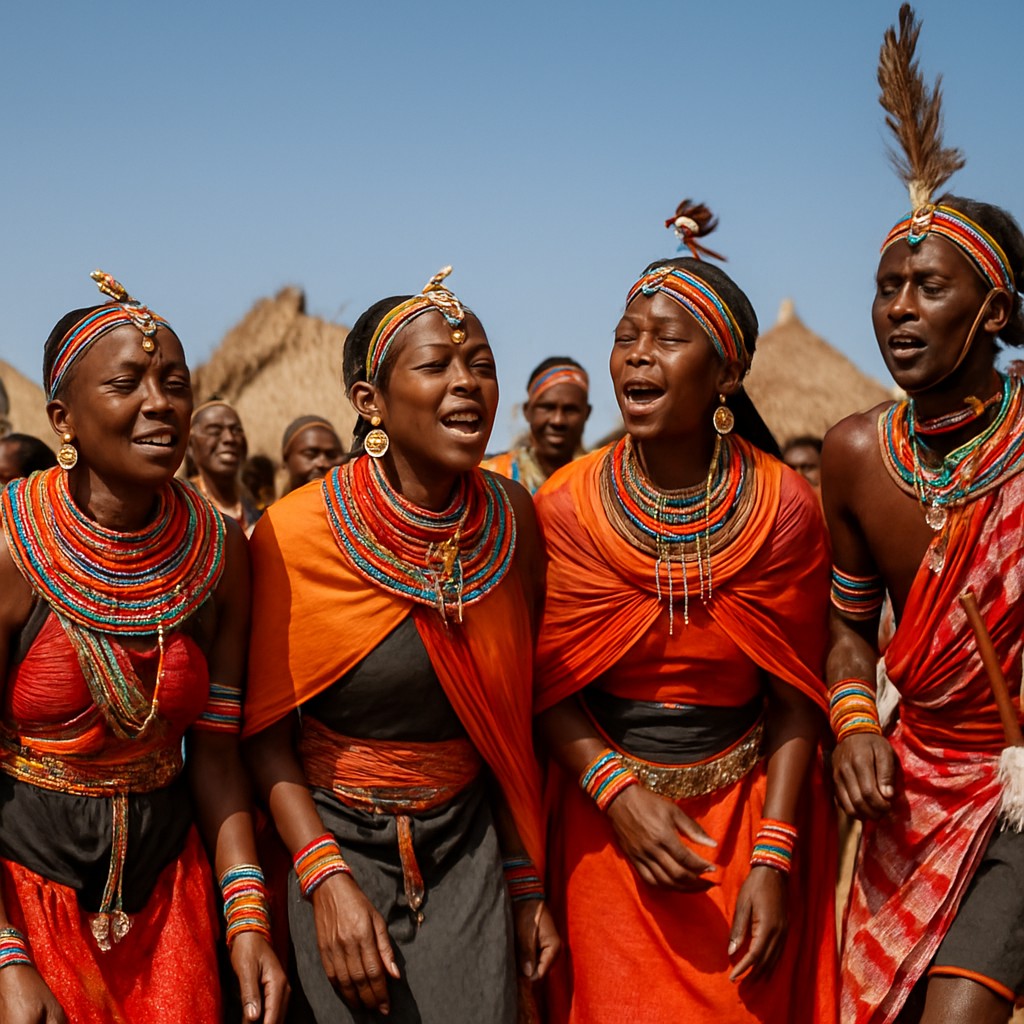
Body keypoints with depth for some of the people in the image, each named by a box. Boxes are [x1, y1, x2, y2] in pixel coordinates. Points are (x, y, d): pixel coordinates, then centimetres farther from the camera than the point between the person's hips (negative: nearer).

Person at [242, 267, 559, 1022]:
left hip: (468, 846, 3)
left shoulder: (513, 520, -4)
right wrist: (327, 879, -19)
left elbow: (515, 719, 4)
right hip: (335, 843, -2)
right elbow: (266, 730, -9)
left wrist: (527, 881, 5)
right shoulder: (297, 534, -14)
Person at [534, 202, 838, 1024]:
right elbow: (551, 685, -4)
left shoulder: (783, 508, -8)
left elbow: (794, 703, -7)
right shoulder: (566, 508, -6)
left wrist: (774, 860, -13)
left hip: (750, 814, 0)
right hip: (608, 826, 1)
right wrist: (620, 791, -18)